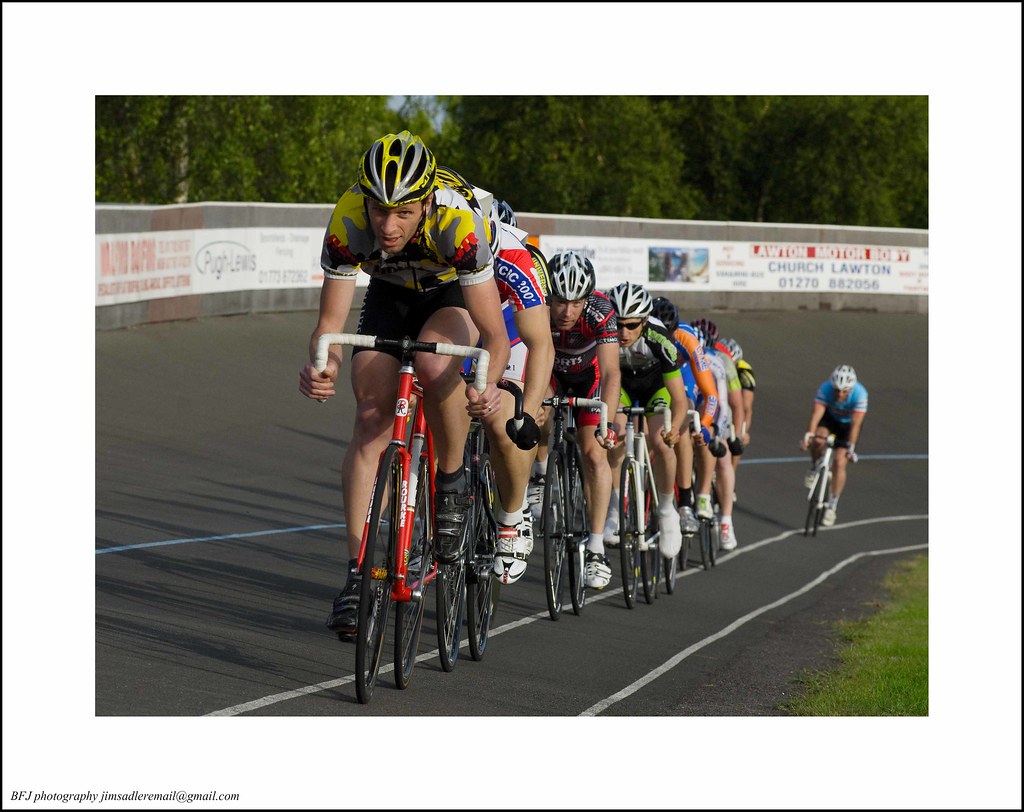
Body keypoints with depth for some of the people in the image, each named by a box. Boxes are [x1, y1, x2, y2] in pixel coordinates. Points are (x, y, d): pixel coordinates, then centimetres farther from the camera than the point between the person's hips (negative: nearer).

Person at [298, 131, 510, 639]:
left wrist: (487, 385, -56)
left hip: (454, 296, -2)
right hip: (389, 298, 2)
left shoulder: (459, 223, -39)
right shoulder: (347, 225, -32)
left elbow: (494, 333, -36)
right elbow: (330, 321, -25)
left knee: (434, 364, -35)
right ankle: (357, 574, -8)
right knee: (371, 424, -12)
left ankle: (453, 485, -10)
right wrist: (322, 366, -47)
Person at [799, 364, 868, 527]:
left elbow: (855, 424, -38)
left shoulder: (860, 394, -36)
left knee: (839, 462, -12)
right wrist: (808, 435, -52)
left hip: (848, 423, -1)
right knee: (818, 440, -31)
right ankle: (814, 468, 1)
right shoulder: (825, 389, -32)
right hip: (830, 418, 1)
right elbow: (816, 413, -39)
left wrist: (850, 448, -43)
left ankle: (832, 506, 2)